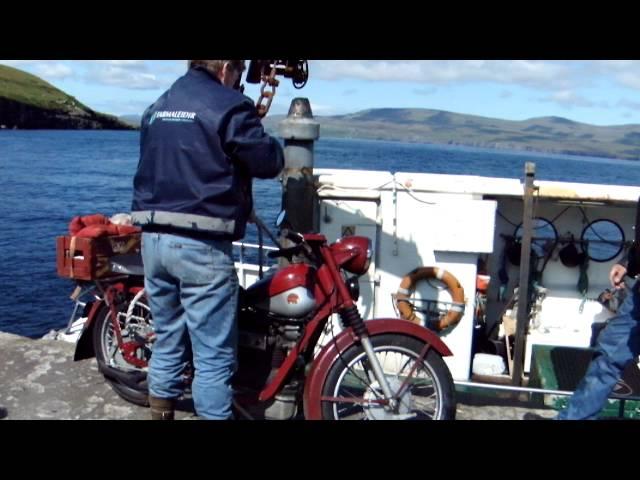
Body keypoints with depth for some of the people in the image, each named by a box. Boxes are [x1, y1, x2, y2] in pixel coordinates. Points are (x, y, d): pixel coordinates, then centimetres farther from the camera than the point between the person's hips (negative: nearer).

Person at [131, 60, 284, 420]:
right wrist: (262, 137, 16)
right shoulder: (229, 106, -7)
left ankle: (161, 414, 27)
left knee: (168, 342, 18)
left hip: (153, 238, 8)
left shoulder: (156, 108, 17)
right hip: (201, 246, -7)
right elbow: (270, 163, -5)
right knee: (214, 354, 0)